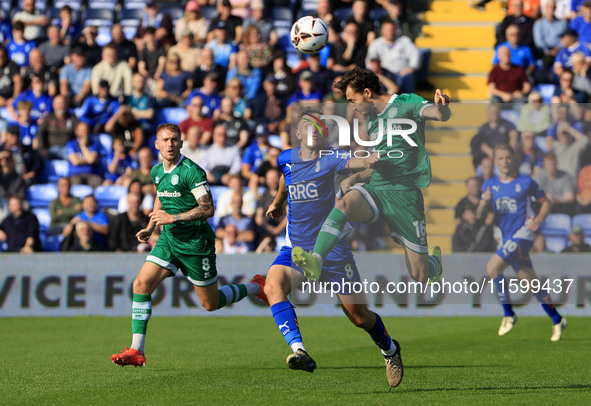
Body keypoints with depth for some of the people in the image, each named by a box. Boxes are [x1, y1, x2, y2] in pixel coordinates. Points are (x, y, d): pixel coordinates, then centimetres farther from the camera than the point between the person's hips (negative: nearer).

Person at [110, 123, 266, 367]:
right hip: (169, 239, 6)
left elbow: (208, 209, -23)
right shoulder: (157, 172, 7)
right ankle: (136, 351, -12)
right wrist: (150, 228, 15)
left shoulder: (191, 171, -17)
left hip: (196, 243, -6)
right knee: (141, 284, -12)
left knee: (211, 303, 5)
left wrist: (173, 218, -27)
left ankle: (255, 288, 33)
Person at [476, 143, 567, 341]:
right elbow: (479, 214, 5)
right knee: (531, 282, 8)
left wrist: (537, 221, -7)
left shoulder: (526, 182, -2)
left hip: (522, 234, -6)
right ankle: (557, 320, 21)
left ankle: (508, 313, -12)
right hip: (506, 237, 6)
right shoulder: (490, 185, 10)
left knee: (492, 267, -24)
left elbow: (546, 202, 9)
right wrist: (485, 201, -16)